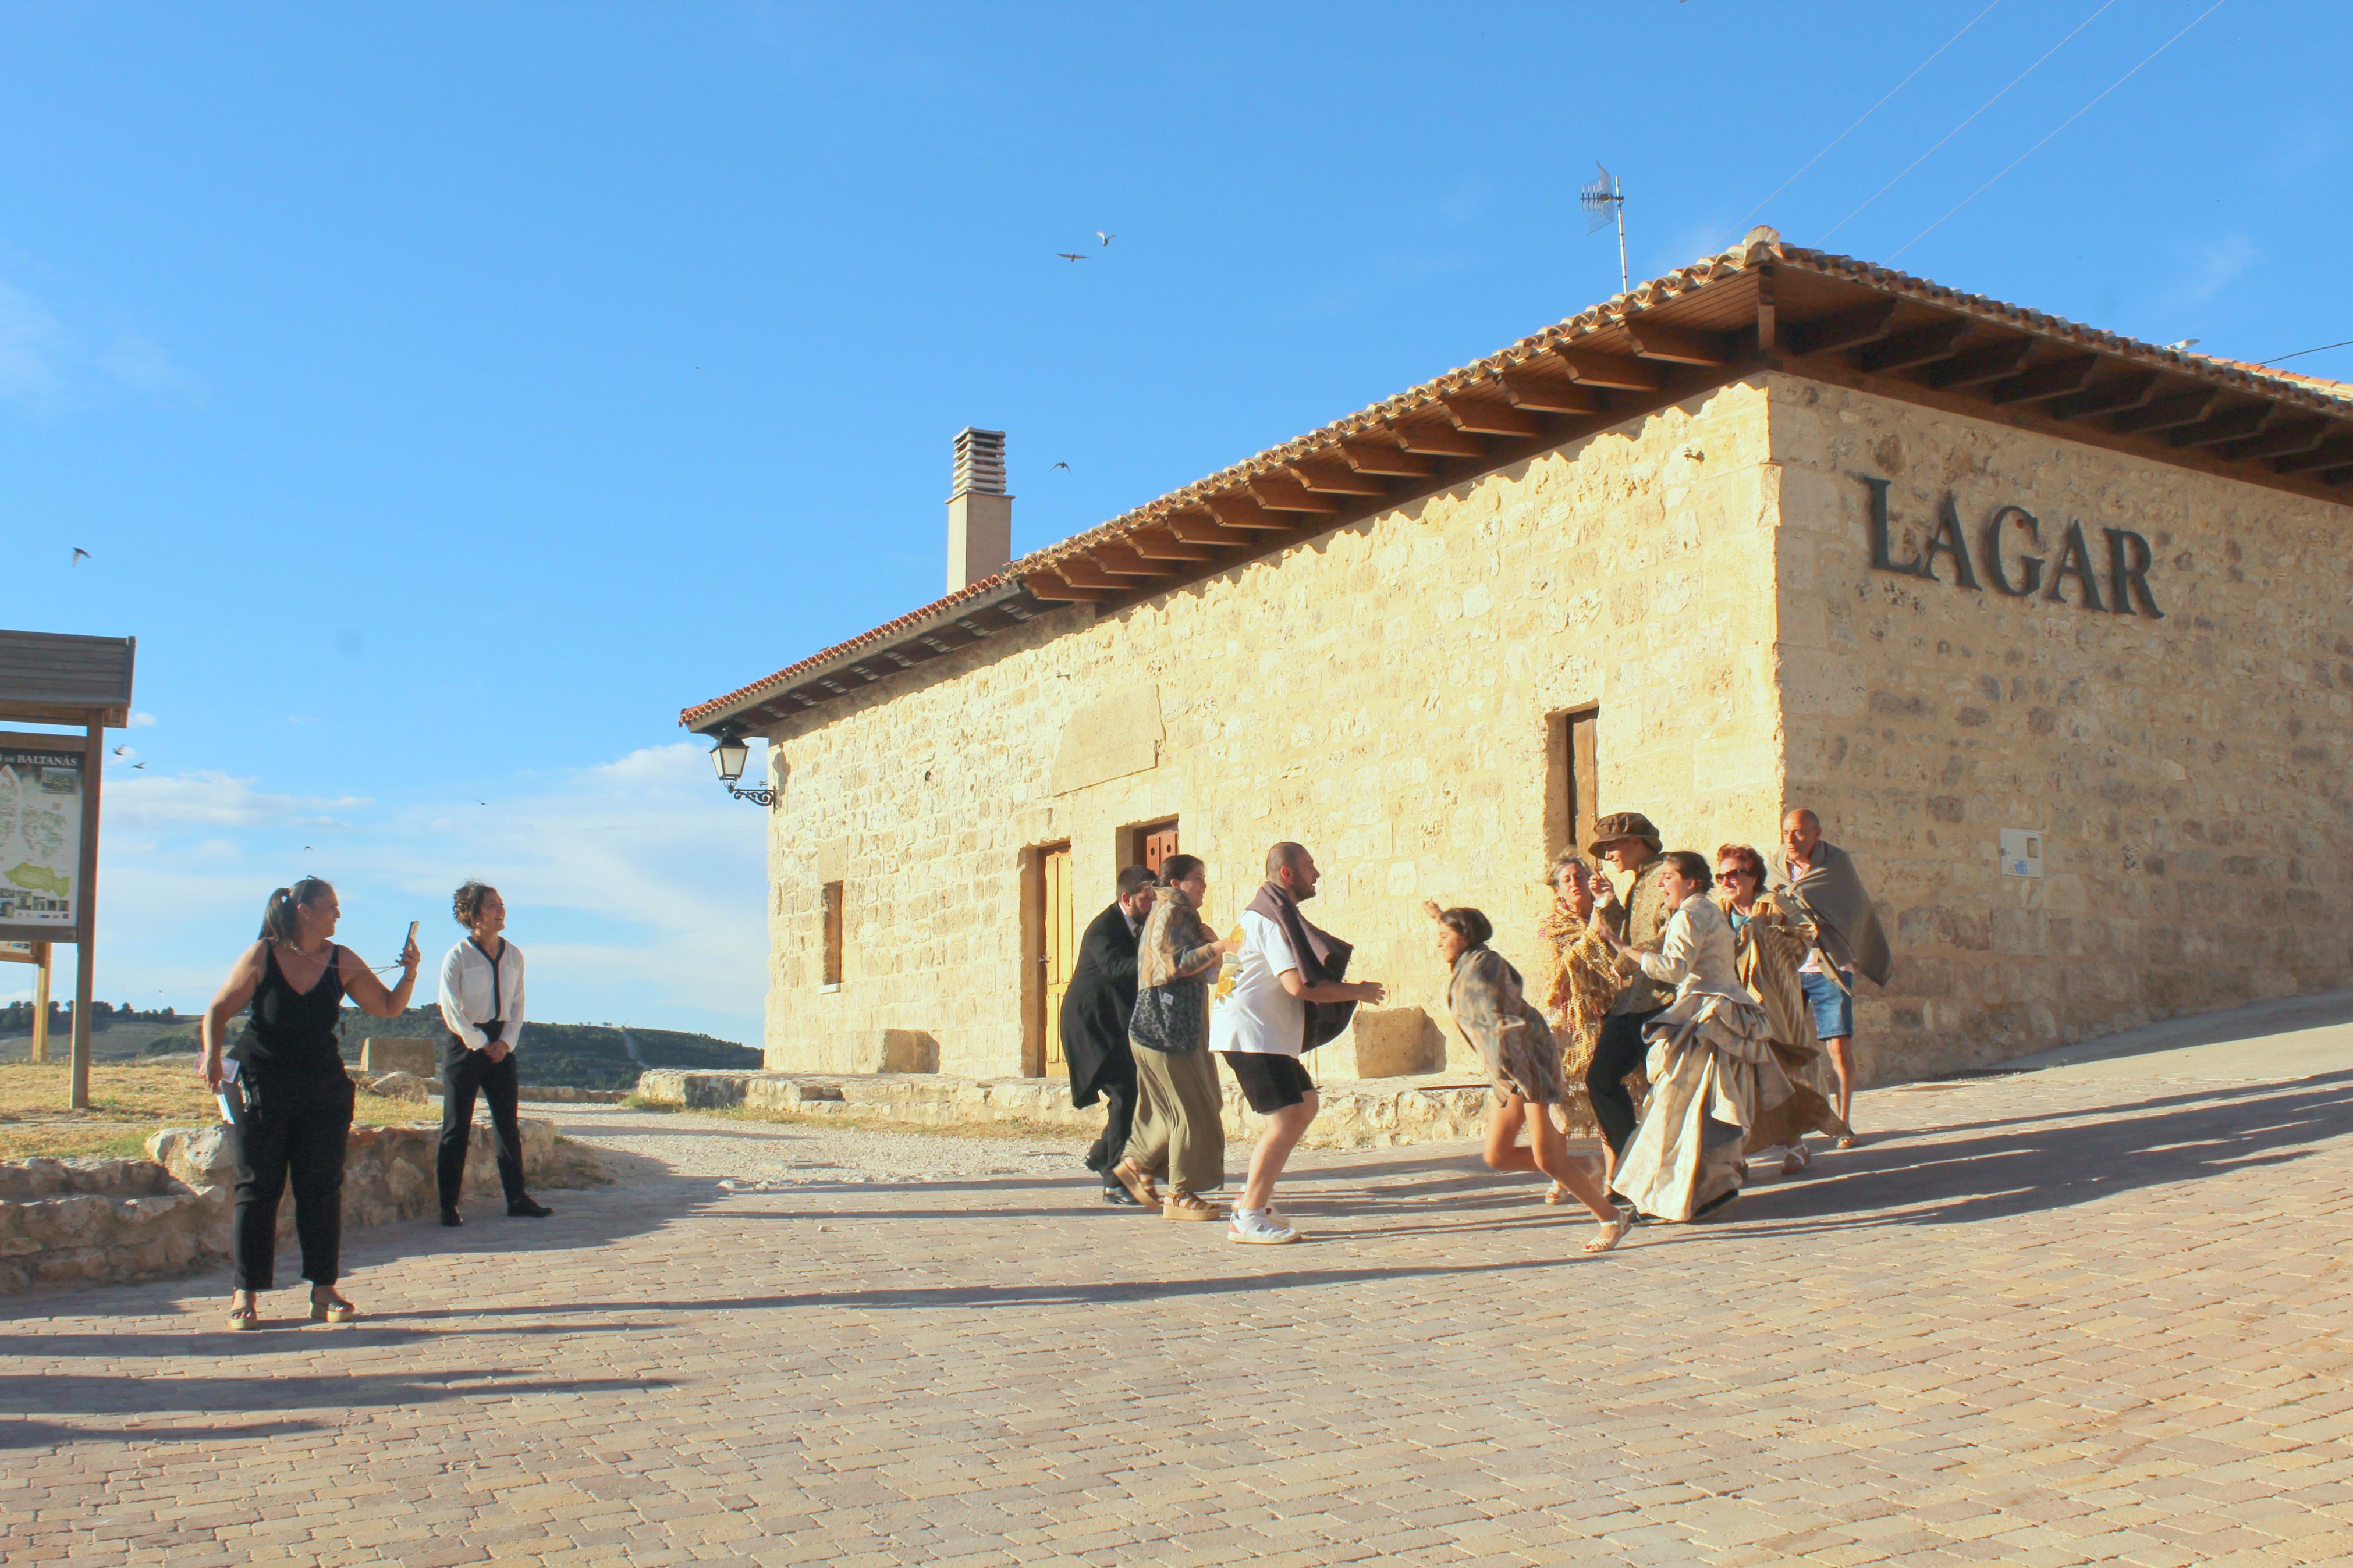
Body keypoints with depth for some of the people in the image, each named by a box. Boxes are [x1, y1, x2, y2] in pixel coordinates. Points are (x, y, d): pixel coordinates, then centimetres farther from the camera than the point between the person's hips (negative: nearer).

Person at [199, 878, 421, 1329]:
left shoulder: (342, 962, 1)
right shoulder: (262, 956, -6)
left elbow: (389, 1008, 5)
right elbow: (219, 1010, -2)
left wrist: (410, 974, -11)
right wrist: (212, 1054, -17)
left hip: (324, 1091, 3)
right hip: (262, 1088, -2)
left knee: (322, 1189, 2)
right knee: (257, 1189, 1)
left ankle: (324, 1291, 7)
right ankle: (246, 1293, 8)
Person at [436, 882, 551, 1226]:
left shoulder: (513, 955, 8)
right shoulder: (457, 957, -7)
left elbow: (517, 1004, 10)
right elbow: (451, 1009, -9)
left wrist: (506, 1042, -3)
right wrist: (480, 1044, -11)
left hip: (500, 1045, 5)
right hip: (464, 1043, -5)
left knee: (509, 1124, 6)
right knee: (457, 1127, -3)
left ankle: (517, 1198, 13)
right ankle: (449, 1206, 2)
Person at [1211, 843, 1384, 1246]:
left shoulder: (1264, 912, 18)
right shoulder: (1273, 918, -15)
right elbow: (1298, 984, -24)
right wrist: (1358, 992, -12)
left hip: (1268, 1033, 11)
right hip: (1251, 1034, -11)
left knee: (1305, 1105, 15)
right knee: (1288, 1118, -14)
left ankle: (1255, 1198, 16)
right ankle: (1248, 1219, -13)